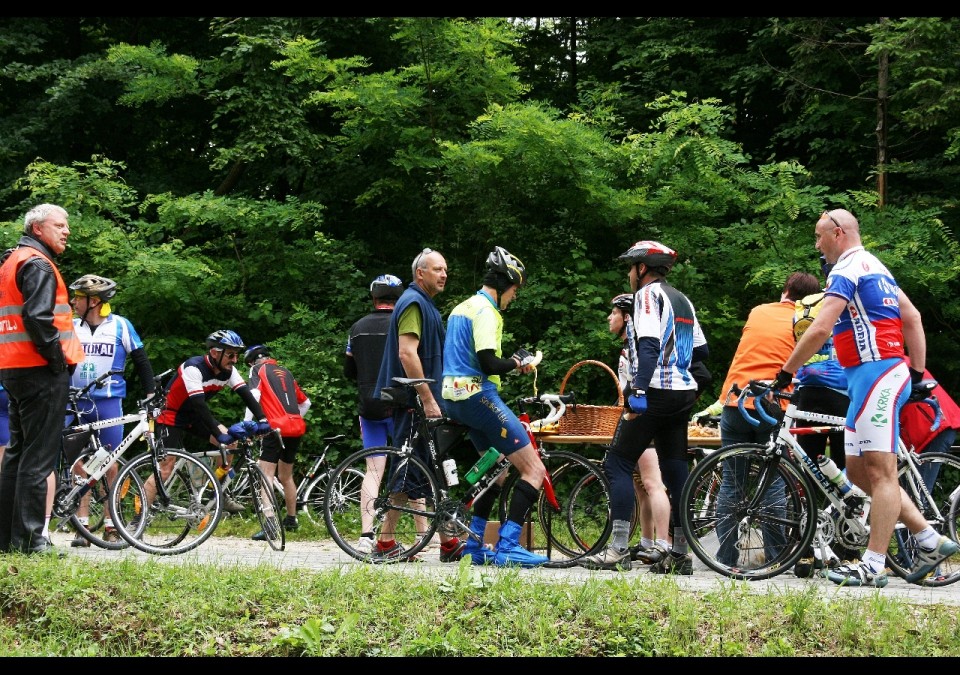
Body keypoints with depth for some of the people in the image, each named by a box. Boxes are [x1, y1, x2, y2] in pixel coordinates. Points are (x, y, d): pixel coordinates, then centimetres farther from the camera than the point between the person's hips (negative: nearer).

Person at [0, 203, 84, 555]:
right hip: (41, 371, -10)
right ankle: (29, 538, -8)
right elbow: (37, 318, -25)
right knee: (39, 456, -8)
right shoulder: (38, 265, -12)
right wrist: (58, 358, -15)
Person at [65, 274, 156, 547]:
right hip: (77, 404, 2)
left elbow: (141, 360, 7)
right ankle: (82, 526, 3)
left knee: (110, 465, -1)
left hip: (109, 403, -2)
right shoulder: (71, 327, 8)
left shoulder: (120, 326, 1)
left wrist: (150, 394, 2)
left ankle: (111, 526, 6)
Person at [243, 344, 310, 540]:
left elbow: (254, 395, -10)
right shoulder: (285, 372, 25)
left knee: (266, 476, -10)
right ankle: (291, 520, 35)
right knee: (286, 476, 23)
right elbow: (305, 402, 29)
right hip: (296, 428, 7)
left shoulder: (258, 369, 7)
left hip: (276, 427, -7)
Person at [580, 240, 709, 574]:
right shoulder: (682, 300, 19)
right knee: (675, 469, 9)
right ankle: (680, 553, 8)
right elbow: (701, 351, 20)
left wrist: (639, 391, -26)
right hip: (683, 393, 8)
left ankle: (618, 549, -12)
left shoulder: (648, 294, -6)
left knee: (617, 464, -5)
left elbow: (649, 345, -19)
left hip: (655, 392, -8)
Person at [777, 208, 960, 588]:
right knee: (858, 471, 10)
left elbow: (819, 330, -18)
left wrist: (785, 373, -11)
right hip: (868, 380, 10)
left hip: (876, 372, -10)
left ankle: (874, 566, -12)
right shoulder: (875, 267, 22)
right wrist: (918, 374, 20)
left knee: (880, 471, -11)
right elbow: (913, 318, 23)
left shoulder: (847, 269, -9)